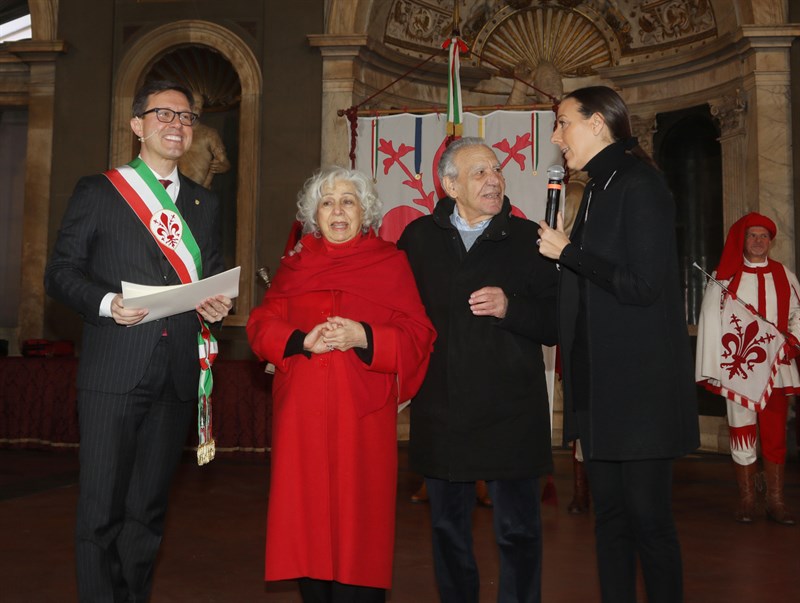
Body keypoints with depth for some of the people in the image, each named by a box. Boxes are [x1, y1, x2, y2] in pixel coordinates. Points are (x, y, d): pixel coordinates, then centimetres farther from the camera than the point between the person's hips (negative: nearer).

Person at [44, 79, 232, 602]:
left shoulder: (205, 204, 16)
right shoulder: (97, 192, 5)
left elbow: (214, 279, 18)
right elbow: (62, 271, 1)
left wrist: (216, 306, -4)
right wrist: (106, 303, -17)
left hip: (177, 376, 4)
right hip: (114, 373, -3)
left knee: (149, 506, 13)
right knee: (102, 507, 0)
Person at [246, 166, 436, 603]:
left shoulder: (391, 263, 7)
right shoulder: (294, 265, 16)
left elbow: (417, 337, 0)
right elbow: (261, 327, 7)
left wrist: (363, 337, -15)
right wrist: (303, 341, -11)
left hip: (363, 416, -2)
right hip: (302, 415, 3)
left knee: (358, 516, -2)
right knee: (308, 515, 4)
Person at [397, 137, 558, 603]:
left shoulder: (527, 239, 1)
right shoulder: (418, 238, 6)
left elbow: (555, 324, -1)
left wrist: (511, 309, -17)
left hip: (511, 412, -2)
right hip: (440, 411, 2)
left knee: (518, 532, 5)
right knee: (449, 529, 16)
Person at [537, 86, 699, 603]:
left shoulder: (640, 185, -11)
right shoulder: (599, 190, 15)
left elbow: (643, 285, -19)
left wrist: (569, 252, -14)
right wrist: (562, 252, 5)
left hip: (640, 386, -8)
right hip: (599, 384, 9)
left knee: (647, 516, 1)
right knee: (610, 515, 14)